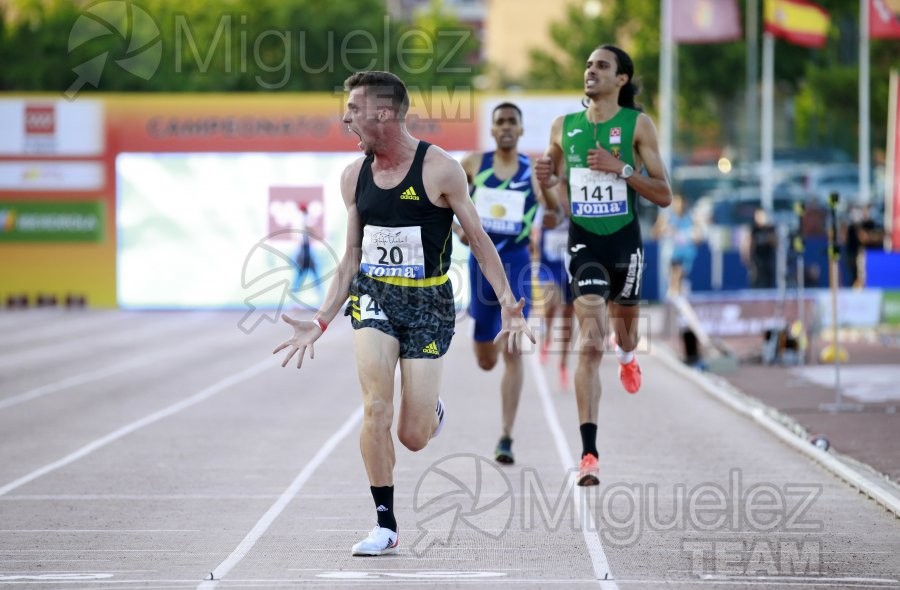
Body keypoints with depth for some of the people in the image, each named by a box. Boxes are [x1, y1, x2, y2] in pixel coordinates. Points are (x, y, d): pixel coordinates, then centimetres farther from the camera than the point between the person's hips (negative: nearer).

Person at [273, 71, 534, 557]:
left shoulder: (439, 170, -10)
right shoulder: (354, 176, 4)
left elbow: (478, 239, -3)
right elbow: (351, 258, 12)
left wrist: (508, 303, -9)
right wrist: (321, 322, 8)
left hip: (428, 302, -3)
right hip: (373, 297, 3)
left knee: (413, 437, -4)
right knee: (376, 407, -18)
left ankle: (433, 413, 35)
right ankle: (386, 525, -7)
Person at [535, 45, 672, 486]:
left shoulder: (637, 125, -1)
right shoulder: (563, 127, 7)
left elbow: (664, 195, -3)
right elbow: (552, 193, 18)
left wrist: (620, 168, -16)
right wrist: (545, 179, -6)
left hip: (624, 241, 0)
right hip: (584, 243, 0)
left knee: (623, 321, 20)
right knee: (589, 344, -14)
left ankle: (627, 355, 62)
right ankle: (589, 453, -18)